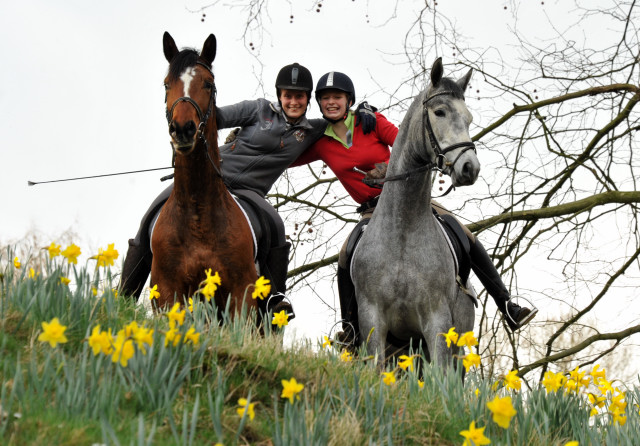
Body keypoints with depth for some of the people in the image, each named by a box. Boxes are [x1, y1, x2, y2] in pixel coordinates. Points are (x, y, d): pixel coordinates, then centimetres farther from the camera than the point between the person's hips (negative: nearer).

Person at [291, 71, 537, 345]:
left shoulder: (371, 121, -5)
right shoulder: (321, 144, 2)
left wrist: (389, 167, -32)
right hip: (373, 210, 1)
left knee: (465, 237, -16)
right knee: (346, 257, -27)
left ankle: (507, 307, -10)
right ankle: (351, 330, -11)